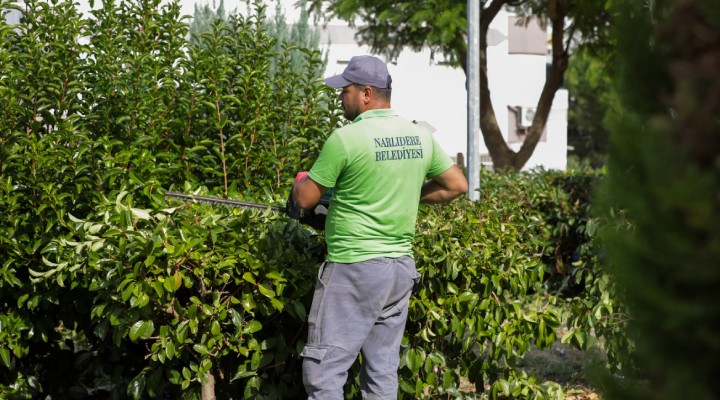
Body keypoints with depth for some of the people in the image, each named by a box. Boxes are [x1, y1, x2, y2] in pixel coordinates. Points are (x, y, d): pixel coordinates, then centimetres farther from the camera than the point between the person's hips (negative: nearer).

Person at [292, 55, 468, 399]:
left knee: (324, 372, -3)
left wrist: (300, 180, 16)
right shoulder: (421, 136, 5)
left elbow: (305, 199, -6)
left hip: (353, 270, -7)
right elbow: (457, 185, 14)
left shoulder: (346, 138, -13)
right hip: (402, 266, 7)